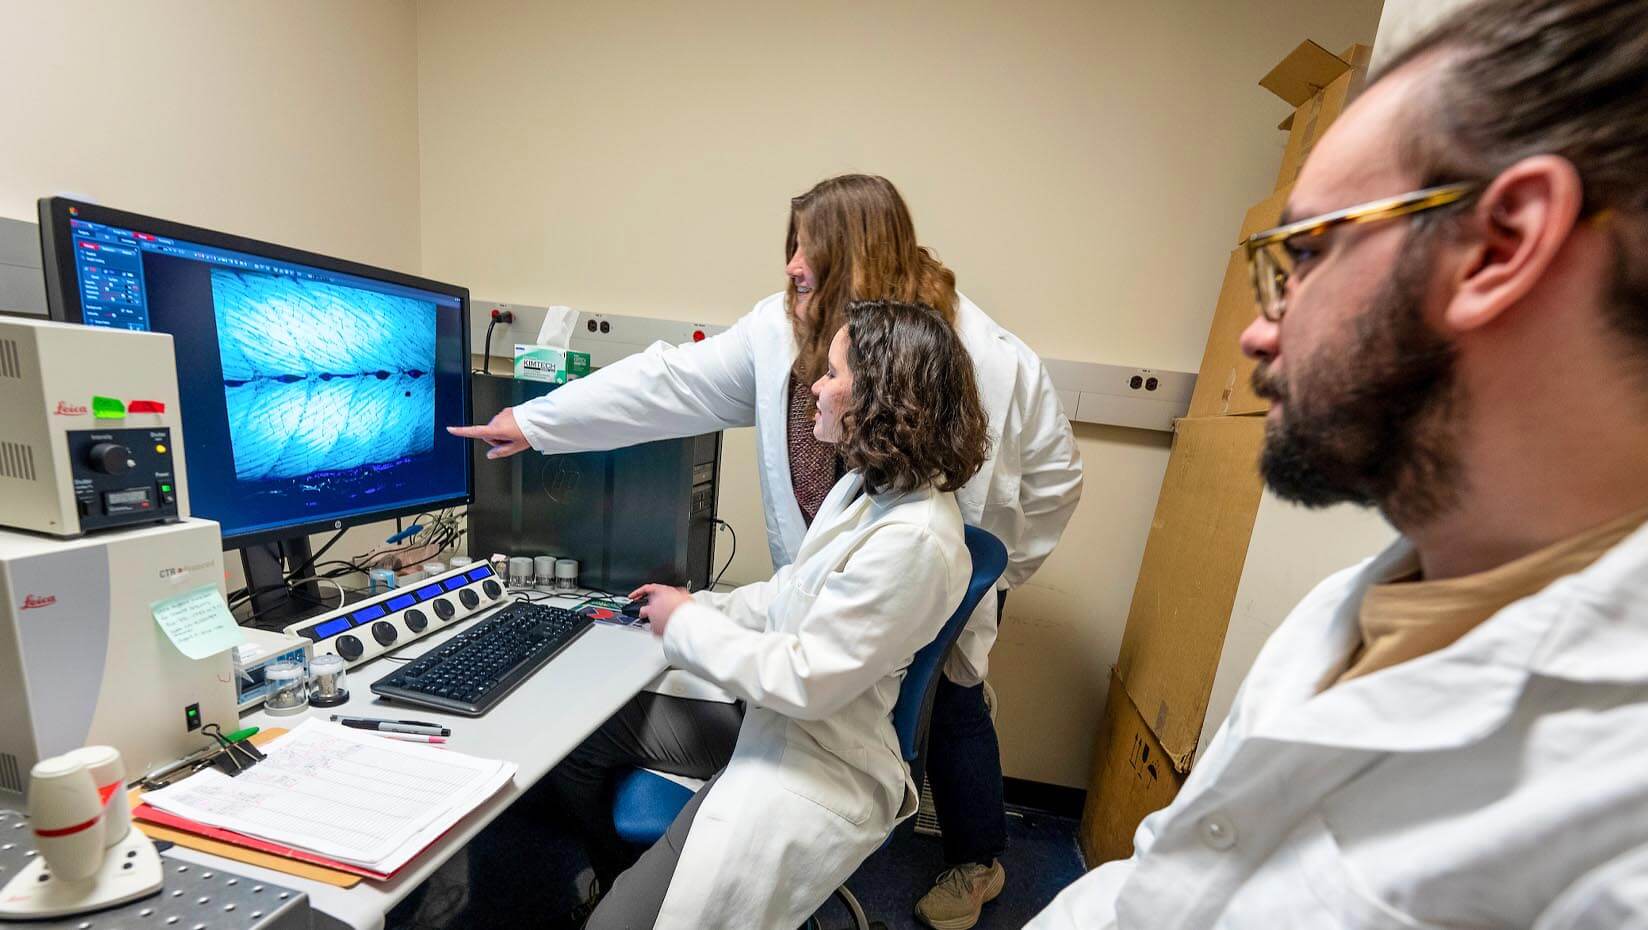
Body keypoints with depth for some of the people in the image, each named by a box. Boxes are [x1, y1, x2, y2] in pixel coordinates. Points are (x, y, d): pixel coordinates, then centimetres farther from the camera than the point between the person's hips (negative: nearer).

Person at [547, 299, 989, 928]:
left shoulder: (913, 542, -31)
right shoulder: (869, 485, 0)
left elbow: (805, 681, -26)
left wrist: (687, 624, -14)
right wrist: (700, 605, 4)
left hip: (813, 771, -8)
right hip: (769, 719, 9)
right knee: (563, 744, 14)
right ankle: (621, 875, 40)